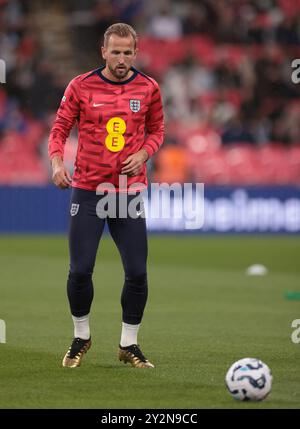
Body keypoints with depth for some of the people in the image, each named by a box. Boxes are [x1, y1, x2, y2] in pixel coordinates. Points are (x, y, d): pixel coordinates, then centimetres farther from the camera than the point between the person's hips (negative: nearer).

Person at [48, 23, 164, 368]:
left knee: (137, 273, -2)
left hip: (129, 192, 1)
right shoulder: (81, 86, -4)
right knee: (80, 270, -4)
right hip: (87, 191, -1)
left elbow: (156, 130, 14)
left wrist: (143, 153, -7)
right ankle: (81, 338, 19)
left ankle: (129, 344, 15)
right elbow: (60, 128, 2)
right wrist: (57, 162, -16)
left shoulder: (148, 89, 1)